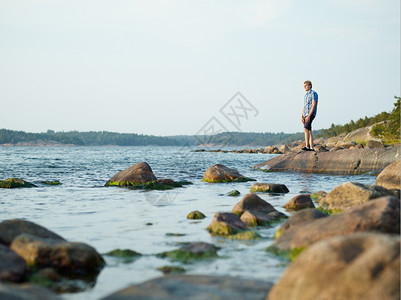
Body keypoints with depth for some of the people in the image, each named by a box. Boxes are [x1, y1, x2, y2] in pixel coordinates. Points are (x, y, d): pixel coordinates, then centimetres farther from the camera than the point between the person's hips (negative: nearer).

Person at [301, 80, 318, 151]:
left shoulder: (313, 93, -7)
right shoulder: (306, 95, 20)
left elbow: (314, 105, -15)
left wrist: (309, 116, -21)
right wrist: (302, 116, 6)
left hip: (311, 114, -9)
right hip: (305, 115, 9)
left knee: (306, 129, -20)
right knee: (309, 131, 6)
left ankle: (307, 146, -25)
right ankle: (311, 147, 7)